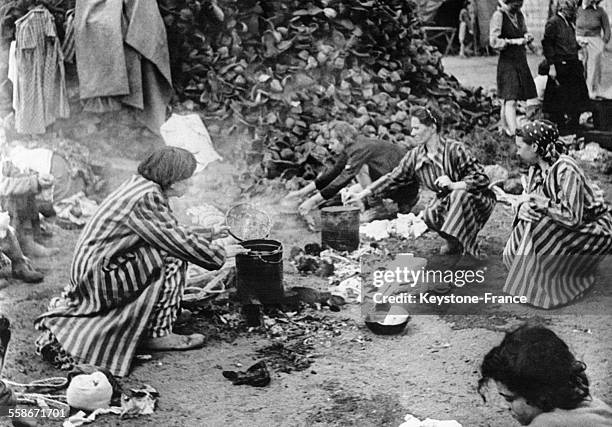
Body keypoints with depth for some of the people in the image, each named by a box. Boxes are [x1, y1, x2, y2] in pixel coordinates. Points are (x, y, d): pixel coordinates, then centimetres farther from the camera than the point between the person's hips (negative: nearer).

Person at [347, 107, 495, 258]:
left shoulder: (455, 149, -22)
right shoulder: (415, 156, -5)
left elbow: (482, 179, -22)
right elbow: (393, 177, 3)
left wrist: (453, 185, -37)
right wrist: (363, 194, -3)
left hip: (478, 200, -5)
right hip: (447, 201, 5)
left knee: (459, 196, -37)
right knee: (430, 215, -27)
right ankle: (454, 242, 1)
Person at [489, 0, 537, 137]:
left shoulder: (519, 15, 11)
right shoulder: (499, 15, -11)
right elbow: (493, 41, -15)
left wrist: (526, 36, 3)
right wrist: (513, 41, -21)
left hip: (521, 61, 7)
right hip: (507, 62, -7)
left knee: (509, 100, 13)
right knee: (510, 100, -13)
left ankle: (506, 128, 21)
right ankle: (514, 133, -18)